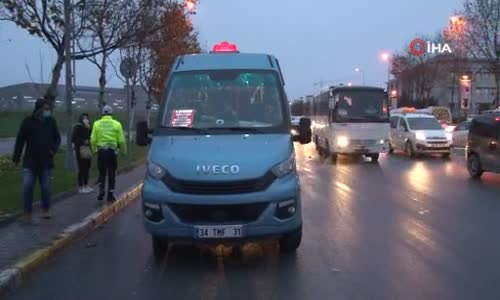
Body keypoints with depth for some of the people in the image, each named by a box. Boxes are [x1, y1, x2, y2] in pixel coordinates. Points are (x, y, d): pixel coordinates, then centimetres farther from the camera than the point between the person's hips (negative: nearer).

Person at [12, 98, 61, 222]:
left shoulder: (51, 121, 1)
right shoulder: (28, 121, -4)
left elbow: (57, 138, 12)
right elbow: (20, 140, 0)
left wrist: (54, 148, -7)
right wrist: (16, 157, 2)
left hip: (46, 161, 1)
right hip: (30, 161, -1)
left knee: (46, 187, 5)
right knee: (27, 186, -6)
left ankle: (45, 210, 23)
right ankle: (28, 212, 7)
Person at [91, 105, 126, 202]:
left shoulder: (97, 124, 0)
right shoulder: (116, 124, -2)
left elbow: (93, 140, -3)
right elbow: (121, 140, -3)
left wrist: (94, 149, 11)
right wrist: (124, 151, 11)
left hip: (101, 151, 1)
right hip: (112, 151, -1)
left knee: (102, 173, 14)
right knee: (111, 174, 7)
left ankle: (101, 192, 6)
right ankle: (110, 195, 9)